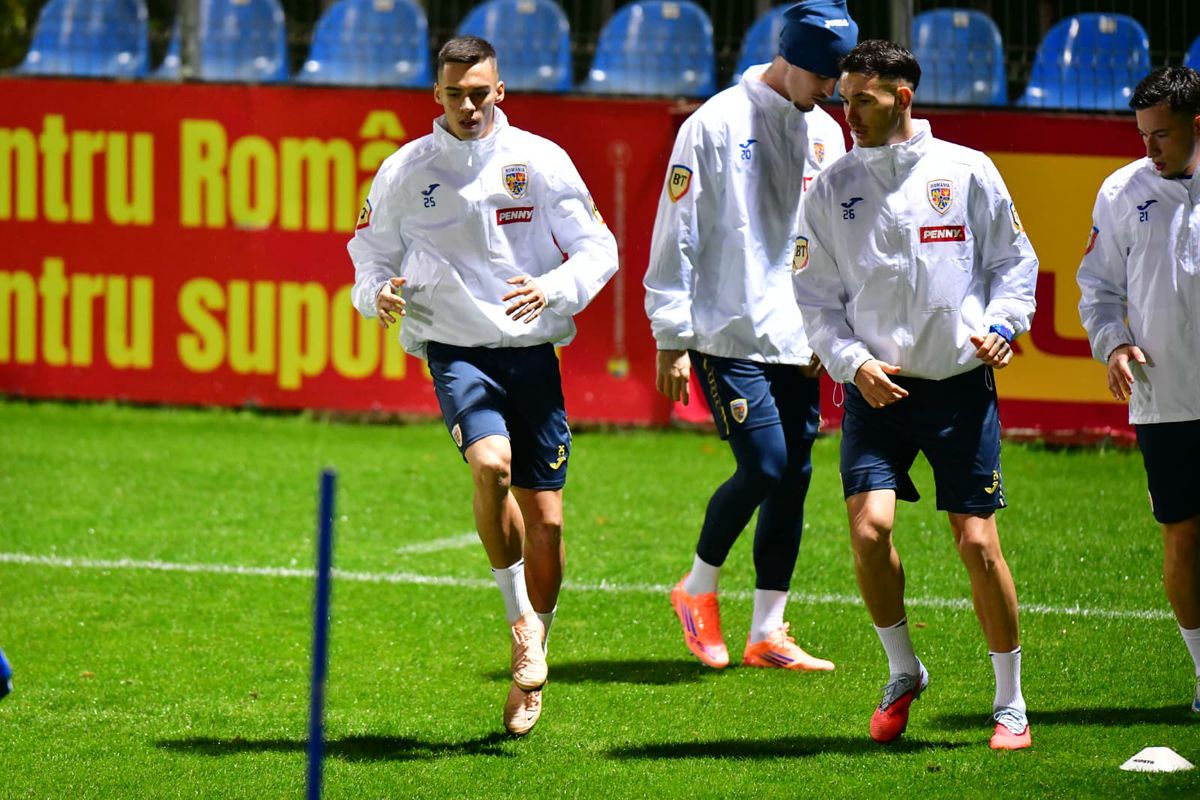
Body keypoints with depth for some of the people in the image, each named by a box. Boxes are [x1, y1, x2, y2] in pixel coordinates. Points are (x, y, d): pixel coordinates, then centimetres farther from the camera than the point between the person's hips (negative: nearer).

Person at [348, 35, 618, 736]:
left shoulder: (540, 161, -1)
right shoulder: (405, 172, 2)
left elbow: (599, 249, 1)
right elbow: (373, 256, 12)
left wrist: (552, 290, -19)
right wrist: (380, 292, -11)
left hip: (532, 350, 1)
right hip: (455, 350, -1)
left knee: (545, 518, 1)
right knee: (491, 463, -30)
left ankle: (530, 675, 20)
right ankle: (518, 611, -11)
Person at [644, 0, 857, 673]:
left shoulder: (826, 133, 11)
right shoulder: (716, 125, -8)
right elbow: (678, 234, -7)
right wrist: (672, 338, -9)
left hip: (797, 341, 6)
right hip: (729, 335, -6)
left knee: (795, 478, 4)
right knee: (764, 468, -13)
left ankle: (768, 632, 12)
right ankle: (699, 588, 10)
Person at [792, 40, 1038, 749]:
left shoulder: (966, 171, 0)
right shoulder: (832, 190, 4)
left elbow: (1015, 260, 9)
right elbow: (816, 295, 7)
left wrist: (1000, 323, -8)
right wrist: (853, 361, -7)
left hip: (960, 384, -1)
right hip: (877, 389, 1)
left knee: (978, 542, -3)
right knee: (869, 527, -16)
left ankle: (1011, 704, 12)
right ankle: (903, 673, 9)